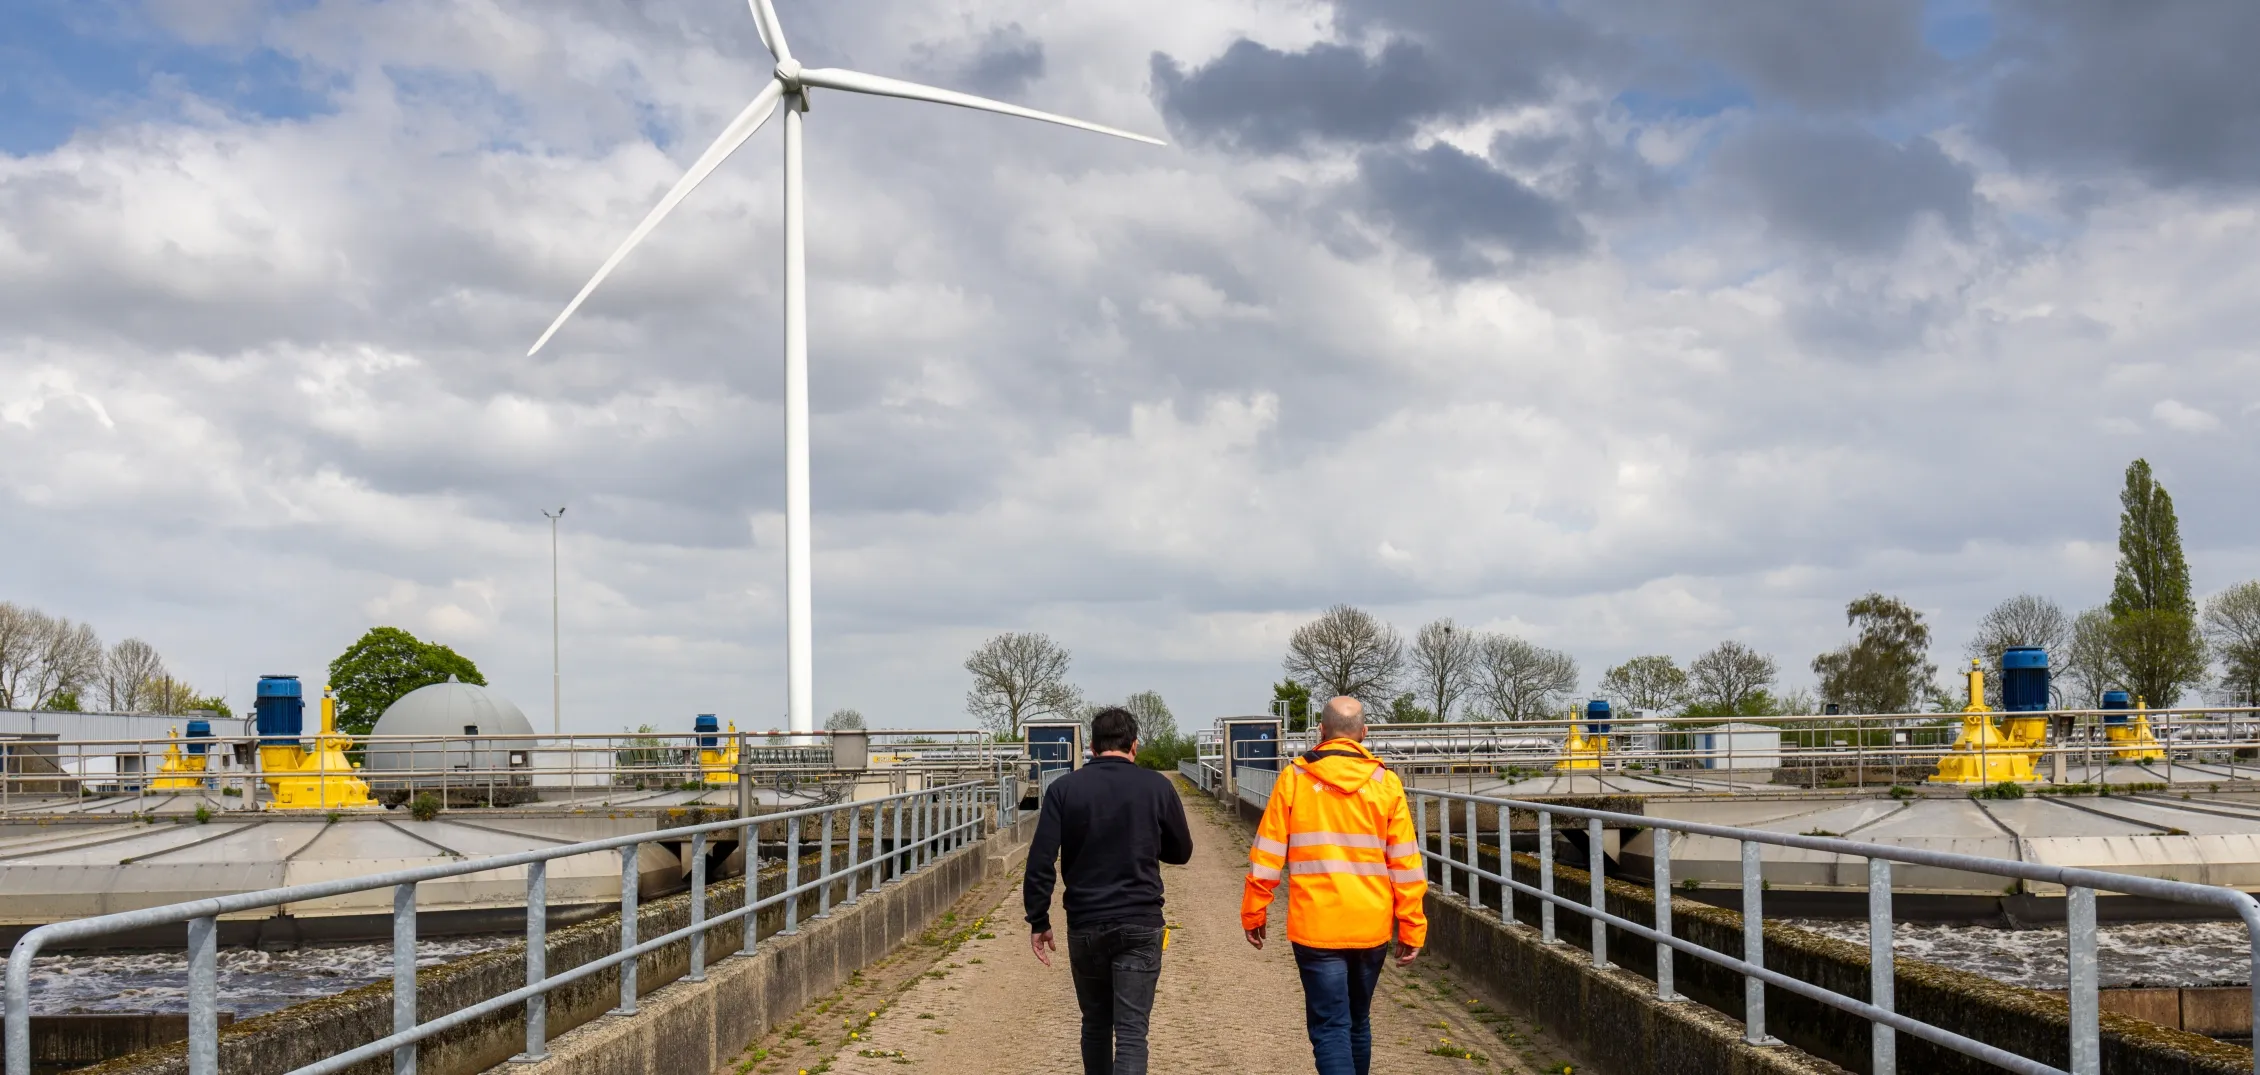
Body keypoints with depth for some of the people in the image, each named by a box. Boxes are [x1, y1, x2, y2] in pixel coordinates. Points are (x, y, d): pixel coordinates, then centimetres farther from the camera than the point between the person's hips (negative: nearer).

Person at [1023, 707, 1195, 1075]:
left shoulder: (1064, 789, -2)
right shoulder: (1156, 786, -3)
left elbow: (1040, 861, -6)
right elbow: (1181, 852, 10)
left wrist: (1038, 921, 2)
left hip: (1084, 927, 2)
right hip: (1139, 925, -2)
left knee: (1095, 1023, 19)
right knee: (1131, 1030, -4)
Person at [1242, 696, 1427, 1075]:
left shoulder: (1294, 779, -3)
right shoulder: (1386, 783, 1)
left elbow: (1267, 856, -2)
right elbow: (1405, 864, 0)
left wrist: (1253, 913, 9)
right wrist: (1412, 928, 5)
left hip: (1316, 927, -3)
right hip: (1372, 927, 3)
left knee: (1330, 1028, -2)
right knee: (1358, 1022, 20)